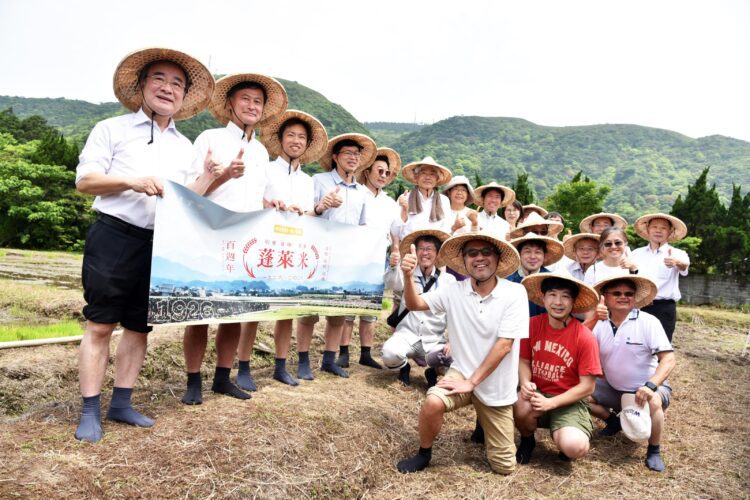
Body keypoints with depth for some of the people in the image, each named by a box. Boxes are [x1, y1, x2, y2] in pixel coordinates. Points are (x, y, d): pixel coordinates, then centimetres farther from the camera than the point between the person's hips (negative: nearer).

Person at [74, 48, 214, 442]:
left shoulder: (185, 148, 17)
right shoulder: (112, 129, 5)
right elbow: (84, 180, -2)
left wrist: (209, 178, -5)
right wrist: (131, 181, -18)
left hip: (160, 246, 4)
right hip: (114, 237, -4)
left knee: (139, 327, 9)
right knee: (100, 325, -2)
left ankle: (121, 404, 21)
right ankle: (90, 412, 7)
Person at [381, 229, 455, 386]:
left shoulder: (448, 280, 2)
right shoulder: (407, 274, 1)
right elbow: (393, 284, -22)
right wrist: (393, 267, -44)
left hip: (435, 341, 1)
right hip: (407, 335, 0)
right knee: (389, 353, -31)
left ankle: (433, 372, 10)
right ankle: (403, 367, 8)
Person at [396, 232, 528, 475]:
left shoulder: (515, 293, -17)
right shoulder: (454, 291, -7)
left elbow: (504, 345, -19)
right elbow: (414, 304, -6)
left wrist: (472, 382, -18)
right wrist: (408, 276, -27)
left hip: (497, 387, -1)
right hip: (462, 372, 1)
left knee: (504, 467, 6)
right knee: (433, 402, -31)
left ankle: (486, 424, 38)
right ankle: (424, 453, 0)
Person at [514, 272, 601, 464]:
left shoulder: (585, 337, -14)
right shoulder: (533, 325, -6)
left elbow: (587, 387, -11)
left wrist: (551, 403, -19)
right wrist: (525, 383, -16)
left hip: (570, 401, -2)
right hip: (537, 393, 2)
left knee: (574, 447, -29)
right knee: (520, 406, -32)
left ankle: (562, 434, 12)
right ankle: (527, 439, 5)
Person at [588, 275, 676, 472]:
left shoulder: (648, 322, -16)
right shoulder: (600, 324, -6)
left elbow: (668, 359, -22)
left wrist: (650, 386, -36)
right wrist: (591, 319, -32)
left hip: (649, 388, -4)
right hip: (613, 389, 5)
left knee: (653, 403, -36)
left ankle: (654, 451, -9)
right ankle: (614, 422, 18)